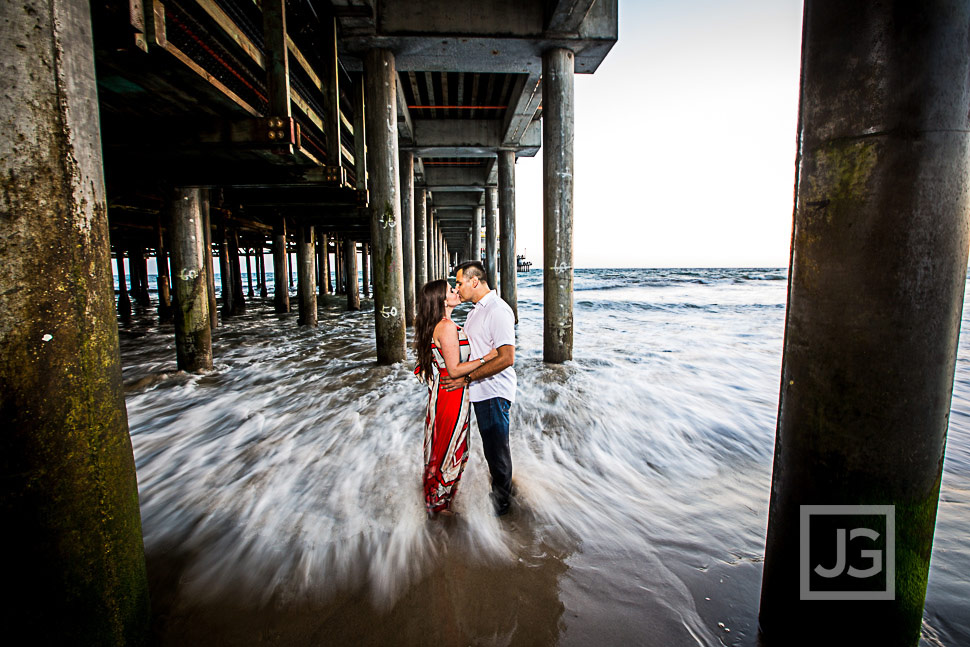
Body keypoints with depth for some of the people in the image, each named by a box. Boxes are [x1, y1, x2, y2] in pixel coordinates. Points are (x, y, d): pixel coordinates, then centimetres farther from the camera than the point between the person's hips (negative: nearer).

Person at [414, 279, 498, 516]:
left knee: (442, 449, 23)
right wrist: (486, 358, -22)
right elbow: (454, 370, -24)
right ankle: (439, 505, 26)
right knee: (449, 452, 7)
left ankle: (435, 501, 41)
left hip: (441, 393, 10)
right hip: (452, 396, -10)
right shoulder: (448, 326, -23)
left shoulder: (436, 325, 8)